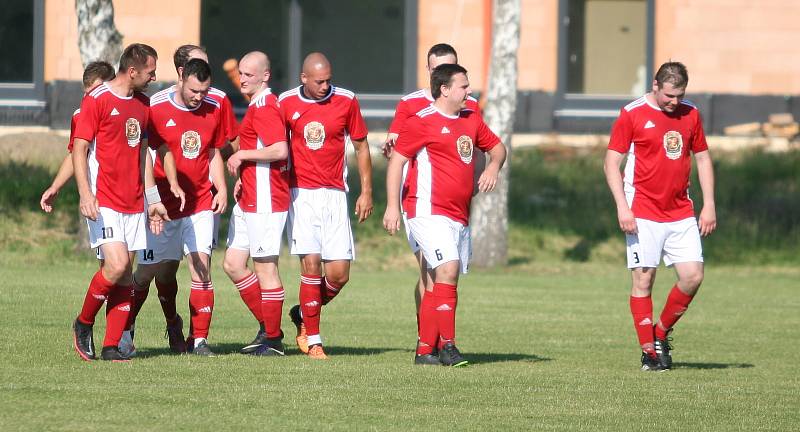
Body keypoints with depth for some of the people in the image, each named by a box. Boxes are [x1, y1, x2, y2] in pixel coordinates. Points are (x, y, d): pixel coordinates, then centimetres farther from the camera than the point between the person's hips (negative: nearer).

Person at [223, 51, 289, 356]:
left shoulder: (264, 107, -15)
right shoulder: (256, 105, 16)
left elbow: (280, 149, -28)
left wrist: (242, 155, -17)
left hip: (265, 201, -11)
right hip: (247, 200, 11)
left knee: (265, 267, -4)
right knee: (232, 264, 11)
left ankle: (273, 340, 4)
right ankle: (268, 327, 19)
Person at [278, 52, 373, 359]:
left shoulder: (346, 101, 1)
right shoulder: (287, 103, 0)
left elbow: (361, 147, 10)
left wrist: (366, 192, 8)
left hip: (334, 195, 1)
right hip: (301, 194, -1)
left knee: (339, 275, -4)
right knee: (311, 264, -12)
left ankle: (304, 314, 24)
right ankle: (313, 340, -1)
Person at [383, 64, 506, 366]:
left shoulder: (471, 120, 16)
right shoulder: (422, 122, -7)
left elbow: (496, 147, 29)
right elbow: (397, 160, -8)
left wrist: (493, 166, 5)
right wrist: (392, 206, -14)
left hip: (459, 216, 8)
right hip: (429, 212, -8)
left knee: (441, 282, 7)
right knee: (448, 270, -20)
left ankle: (425, 350, 11)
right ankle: (447, 345, -17)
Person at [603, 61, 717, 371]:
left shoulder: (690, 114, 9)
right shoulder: (632, 114, -4)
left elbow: (702, 158, 17)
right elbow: (611, 162, -3)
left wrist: (709, 205, 9)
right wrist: (622, 206, -12)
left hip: (681, 215, 4)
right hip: (643, 215, -4)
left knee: (693, 276, -4)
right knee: (643, 279, -4)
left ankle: (661, 333, 15)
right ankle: (649, 351, 3)